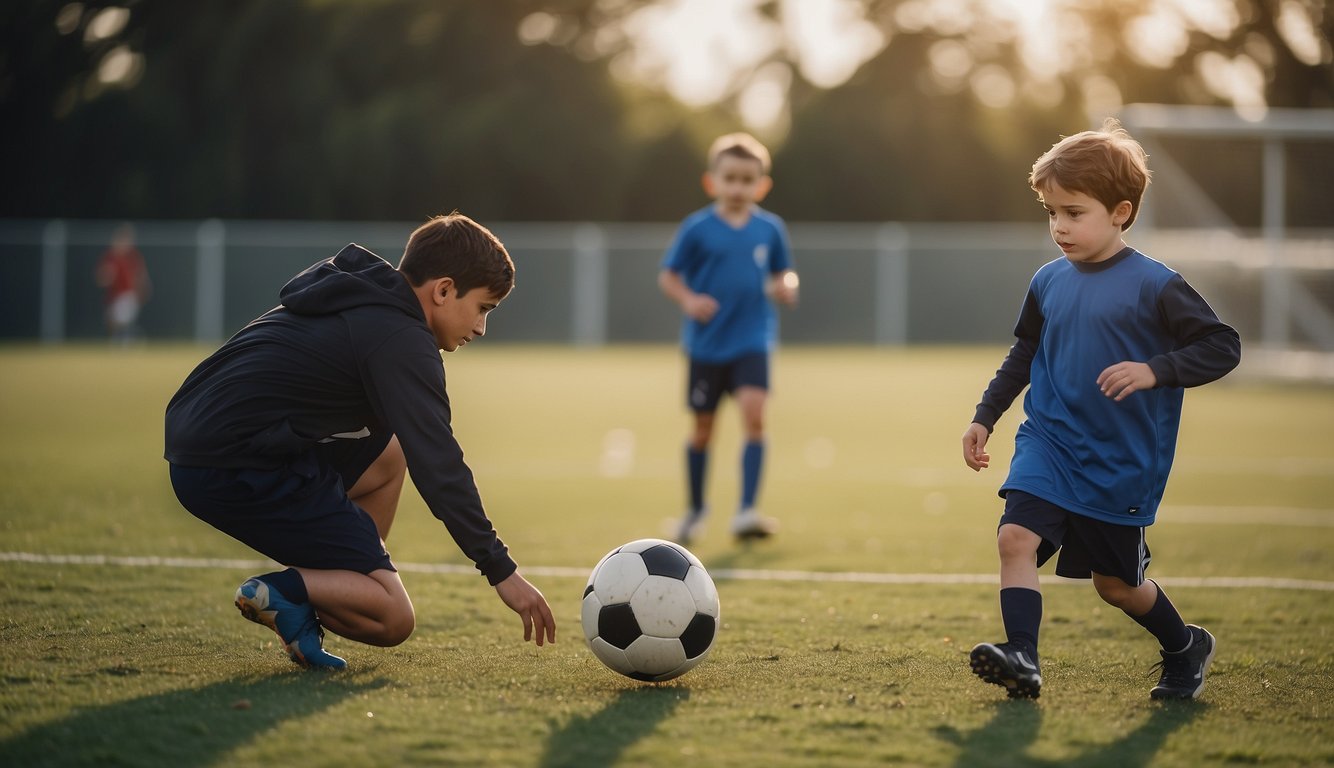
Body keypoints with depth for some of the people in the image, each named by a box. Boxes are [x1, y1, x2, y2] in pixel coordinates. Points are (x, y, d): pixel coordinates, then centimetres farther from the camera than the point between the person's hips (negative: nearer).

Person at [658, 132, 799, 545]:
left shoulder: (770, 228, 1)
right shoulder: (697, 228, -6)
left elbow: (783, 273, 13)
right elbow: (668, 276, 0)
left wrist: (785, 286, -10)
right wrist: (688, 299, -19)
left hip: (752, 340, 0)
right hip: (706, 343, 0)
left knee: (754, 413, -19)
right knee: (702, 427, 11)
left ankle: (746, 511, -19)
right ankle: (696, 508, 32)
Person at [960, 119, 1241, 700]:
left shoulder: (1153, 287, -13)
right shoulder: (1049, 282, 3)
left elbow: (1223, 346, -12)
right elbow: (1022, 356, 19)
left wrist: (1155, 371, -25)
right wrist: (984, 417, 18)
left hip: (1123, 464, -4)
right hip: (1048, 446, 4)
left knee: (1115, 582, 9)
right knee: (1016, 538, -21)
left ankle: (1185, 649, 35)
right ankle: (1021, 658, -22)